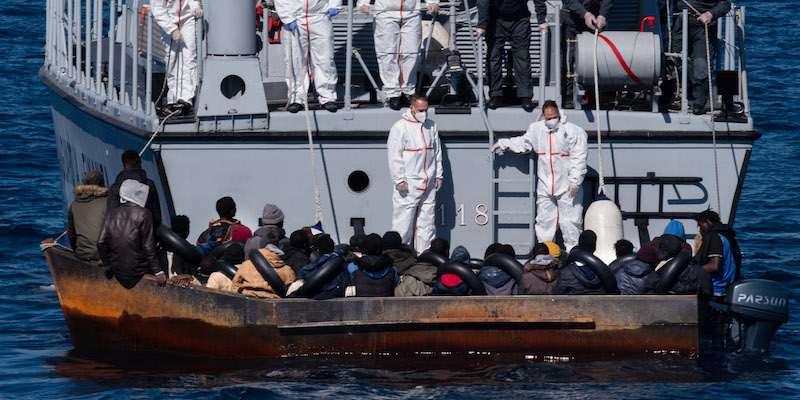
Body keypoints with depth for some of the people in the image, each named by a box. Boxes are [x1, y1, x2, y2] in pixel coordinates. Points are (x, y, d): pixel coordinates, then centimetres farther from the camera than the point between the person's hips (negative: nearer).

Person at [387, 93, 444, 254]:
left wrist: (438, 175, 15)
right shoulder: (400, 127, -6)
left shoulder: (431, 126, 12)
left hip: (428, 184, 6)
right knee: (404, 221, -5)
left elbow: (437, 152, 21)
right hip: (409, 184, -6)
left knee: (426, 221, 7)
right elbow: (394, 156, -8)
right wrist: (399, 180, -12)